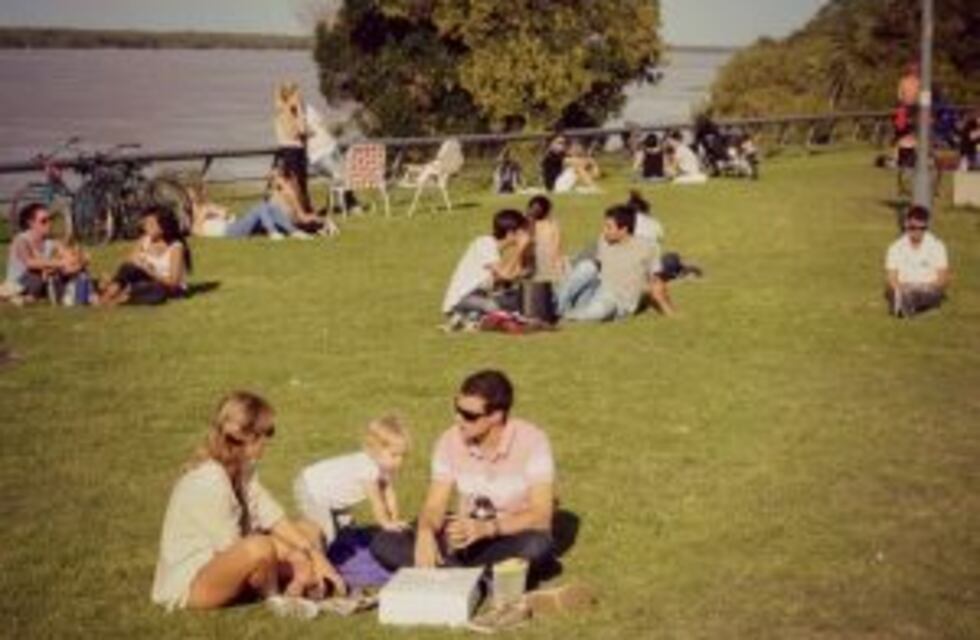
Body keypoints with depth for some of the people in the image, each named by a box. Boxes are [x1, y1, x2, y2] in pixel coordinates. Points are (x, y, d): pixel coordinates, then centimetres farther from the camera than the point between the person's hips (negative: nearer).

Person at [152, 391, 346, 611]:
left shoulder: (242, 470, 4)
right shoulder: (208, 481, -25)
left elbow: (276, 520, 1)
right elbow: (234, 548, -23)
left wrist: (317, 558, -9)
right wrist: (293, 555, -15)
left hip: (220, 563, 10)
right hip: (187, 586, -10)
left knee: (309, 531, 9)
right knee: (259, 548, -36)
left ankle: (295, 588, -15)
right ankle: (274, 598, -7)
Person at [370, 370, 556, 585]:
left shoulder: (531, 441, -18)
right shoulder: (451, 441, -7)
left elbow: (541, 515, -22)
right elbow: (435, 506, -5)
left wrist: (486, 528, -37)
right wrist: (426, 533, -29)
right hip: (466, 541, 4)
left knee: (536, 547, -40)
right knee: (384, 543, -17)